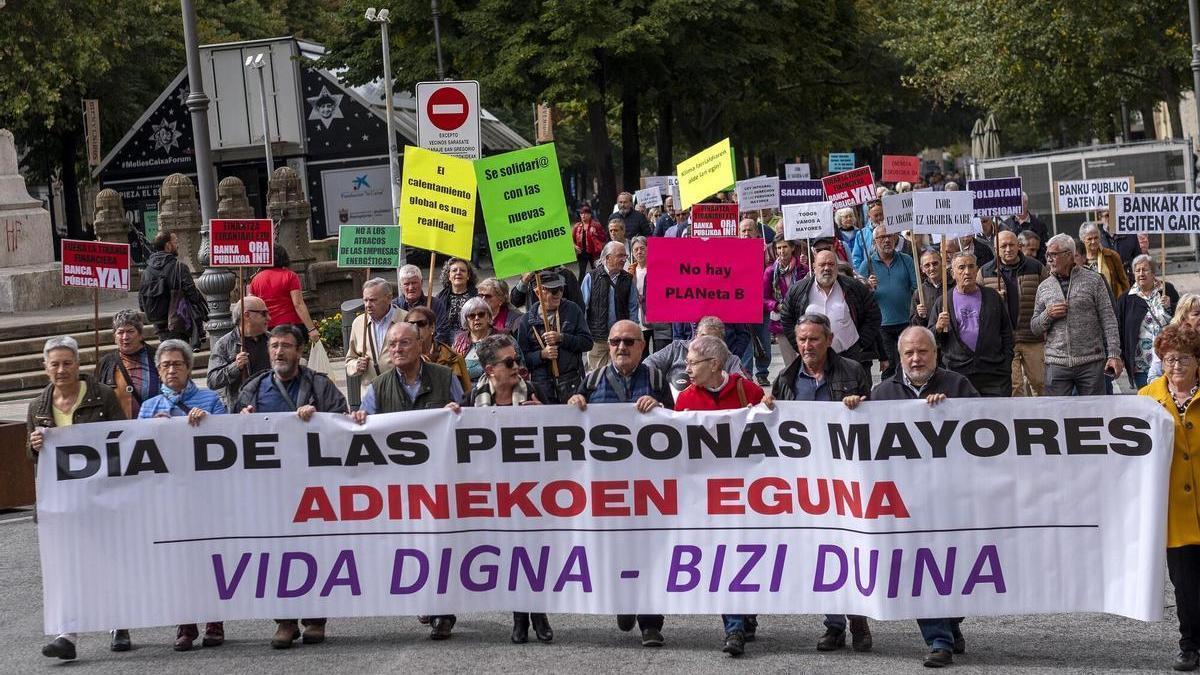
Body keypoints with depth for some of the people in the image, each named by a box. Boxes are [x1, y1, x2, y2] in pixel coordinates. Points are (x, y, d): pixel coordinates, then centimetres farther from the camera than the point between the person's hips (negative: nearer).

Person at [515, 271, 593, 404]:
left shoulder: (572, 310, 7)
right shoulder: (527, 320, 5)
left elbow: (587, 343, 1)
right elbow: (522, 357, 2)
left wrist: (561, 338, -10)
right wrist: (542, 354, -15)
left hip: (571, 382, 0)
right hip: (541, 382, 0)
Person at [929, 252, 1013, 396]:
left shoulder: (992, 297, 13)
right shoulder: (941, 302, 11)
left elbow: (1006, 333, 13)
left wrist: (1006, 367, 4)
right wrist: (938, 328, -11)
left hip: (993, 373, 0)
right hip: (957, 372, 0)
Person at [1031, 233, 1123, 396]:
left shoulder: (1093, 280, 2)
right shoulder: (1044, 287, 10)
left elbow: (1108, 320, -1)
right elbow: (1034, 327, 13)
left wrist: (1114, 355, -8)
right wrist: (1048, 314, -8)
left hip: (1091, 363, -2)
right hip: (1057, 363, 2)